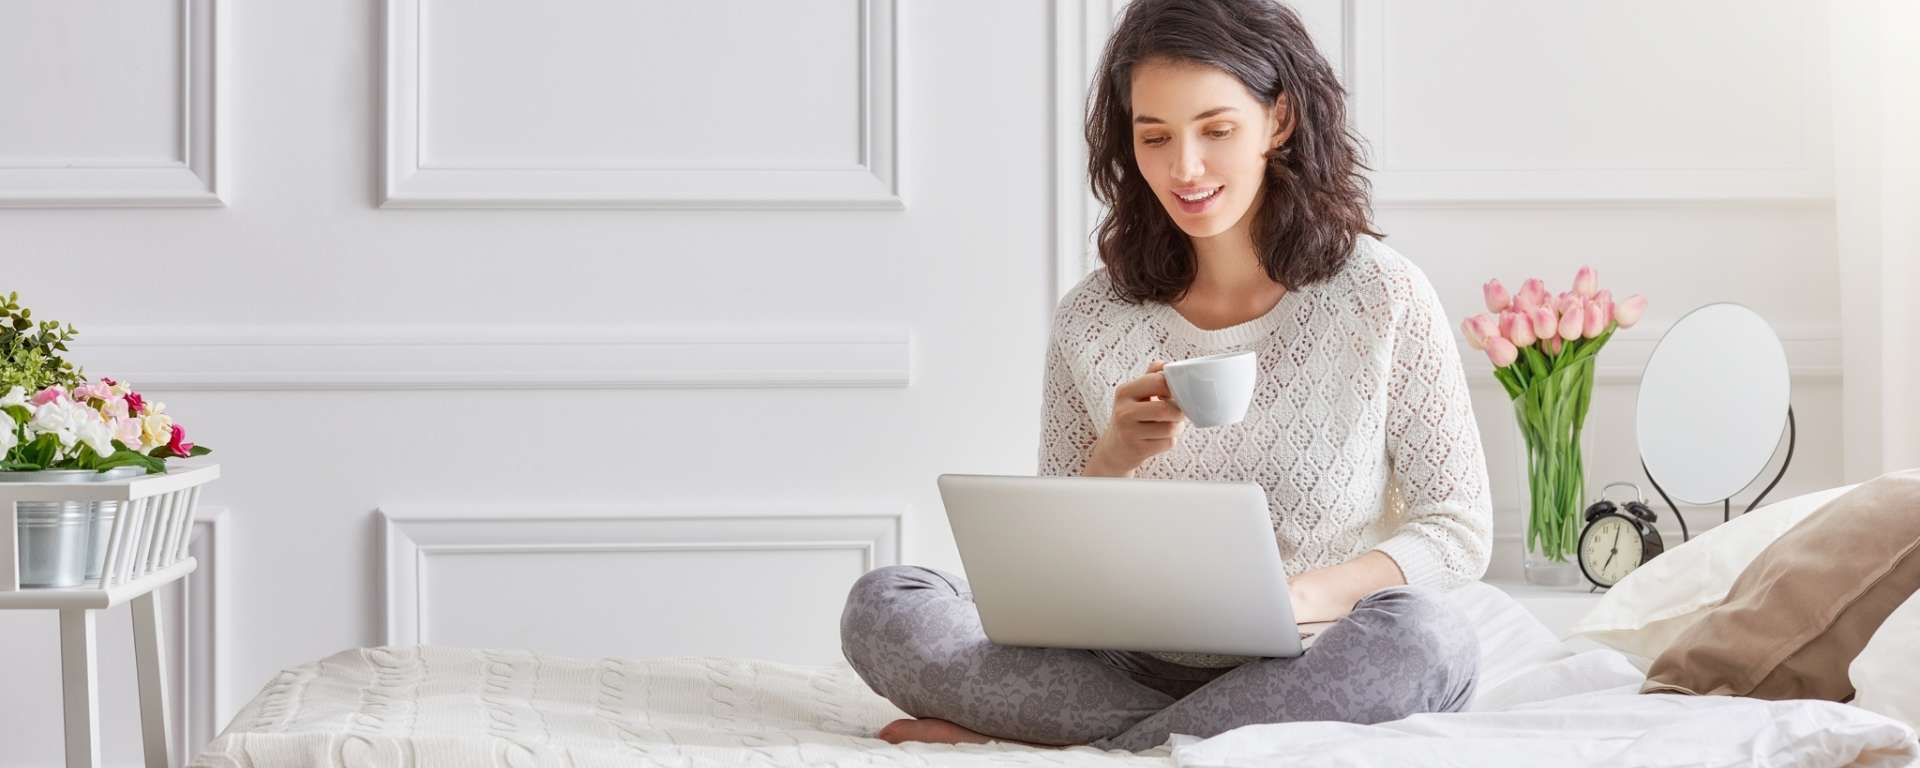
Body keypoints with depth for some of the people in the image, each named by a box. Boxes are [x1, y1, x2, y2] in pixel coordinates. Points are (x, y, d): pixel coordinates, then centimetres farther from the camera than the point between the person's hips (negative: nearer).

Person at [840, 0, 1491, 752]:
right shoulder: (1090, 321, 4)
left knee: (1428, 639, -37)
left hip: (1304, 672, -2)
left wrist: (1312, 592, -20)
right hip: (1133, 666, 2)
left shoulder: (1384, 296, -3)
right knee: (881, 605, -19)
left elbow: (1459, 530, -2)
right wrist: (1113, 458, -14)